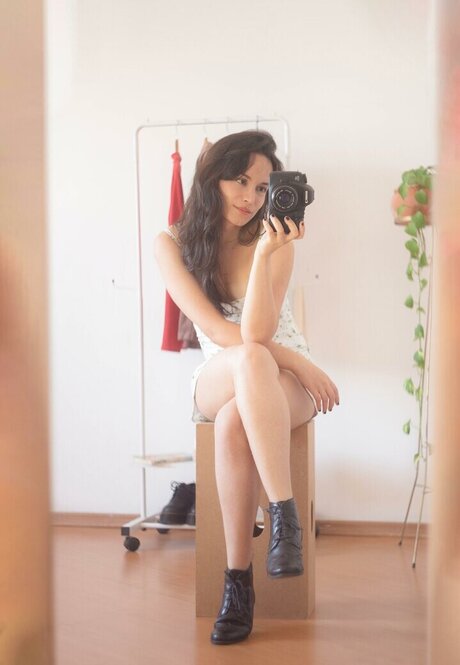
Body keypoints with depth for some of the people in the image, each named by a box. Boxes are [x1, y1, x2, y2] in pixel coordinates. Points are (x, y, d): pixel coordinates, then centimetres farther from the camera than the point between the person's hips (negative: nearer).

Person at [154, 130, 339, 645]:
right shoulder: (172, 244, -6)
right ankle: (284, 515, -31)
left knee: (234, 422, -37)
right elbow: (217, 331, -15)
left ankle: (238, 578, -30)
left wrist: (264, 254, -32)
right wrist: (299, 361, -21)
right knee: (251, 359, -37)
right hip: (217, 384, 1)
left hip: (283, 383, -1)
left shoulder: (273, 240, -9)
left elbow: (256, 330, -21)